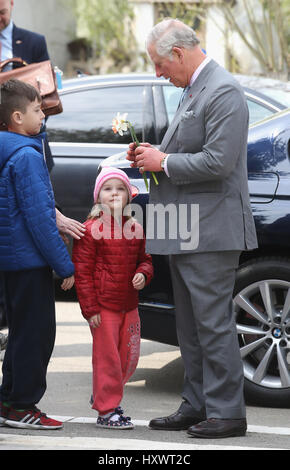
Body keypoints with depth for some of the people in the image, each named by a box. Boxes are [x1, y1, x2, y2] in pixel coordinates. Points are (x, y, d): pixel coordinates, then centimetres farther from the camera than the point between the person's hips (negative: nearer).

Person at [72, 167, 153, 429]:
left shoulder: (135, 229, 10)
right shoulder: (92, 229, -8)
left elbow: (144, 259, 22)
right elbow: (82, 270, -9)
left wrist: (143, 274, -2)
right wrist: (90, 308, -13)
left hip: (129, 306, 6)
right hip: (103, 306, -6)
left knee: (129, 358, 11)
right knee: (107, 357, -3)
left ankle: (103, 396, 32)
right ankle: (106, 410, 7)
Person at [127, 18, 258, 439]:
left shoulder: (223, 92, -15)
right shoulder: (192, 91, 17)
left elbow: (218, 162, -23)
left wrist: (164, 163, -13)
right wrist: (153, 155, 8)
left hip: (210, 232, -10)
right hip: (185, 232, 10)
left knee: (213, 323, -7)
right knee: (191, 325, 14)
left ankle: (226, 412, -2)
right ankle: (197, 406, 22)